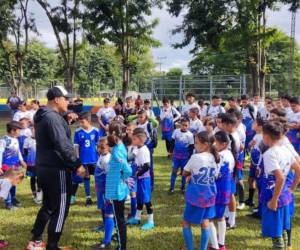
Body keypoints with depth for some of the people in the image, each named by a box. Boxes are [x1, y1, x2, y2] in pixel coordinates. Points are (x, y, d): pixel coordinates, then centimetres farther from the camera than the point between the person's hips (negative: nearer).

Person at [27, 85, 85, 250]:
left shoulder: (43, 116, 12)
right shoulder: (52, 117, -19)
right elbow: (62, 145, -26)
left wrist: (66, 119, 5)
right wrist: (77, 164, -22)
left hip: (44, 168, 10)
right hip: (56, 170, -10)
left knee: (48, 205, 22)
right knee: (60, 209, 2)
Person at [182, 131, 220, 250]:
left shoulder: (195, 157, -18)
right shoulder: (215, 158, 1)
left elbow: (185, 173, -4)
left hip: (195, 197, -6)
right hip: (209, 196, 6)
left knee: (186, 223, 11)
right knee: (205, 223, 15)